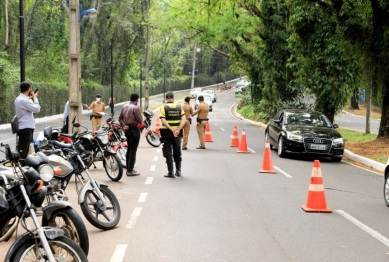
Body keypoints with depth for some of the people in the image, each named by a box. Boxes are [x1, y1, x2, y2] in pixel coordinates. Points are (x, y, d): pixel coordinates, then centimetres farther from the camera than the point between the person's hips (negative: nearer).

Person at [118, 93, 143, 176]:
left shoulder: (124, 107, 7)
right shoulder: (136, 108, -18)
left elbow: (120, 118, 9)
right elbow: (140, 120, -16)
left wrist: (124, 125, 0)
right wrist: (140, 114, 0)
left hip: (127, 129, 8)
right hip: (134, 129, -8)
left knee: (129, 149, 17)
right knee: (133, 150, -4)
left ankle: (128, 168, 23)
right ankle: (130, 171, -3)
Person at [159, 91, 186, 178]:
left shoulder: (163, 107, -5)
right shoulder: (179, 107, 4)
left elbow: (163, 121, -16)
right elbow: (184, 120, -7)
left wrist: (172, 130, -18)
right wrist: (178, 130, -15)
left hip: (167, 132, -3)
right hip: (177, 132, 3)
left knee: (168, 153, 3)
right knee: (177, 152, 16)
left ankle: (171, 172, 0)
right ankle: (178, 171, 19)